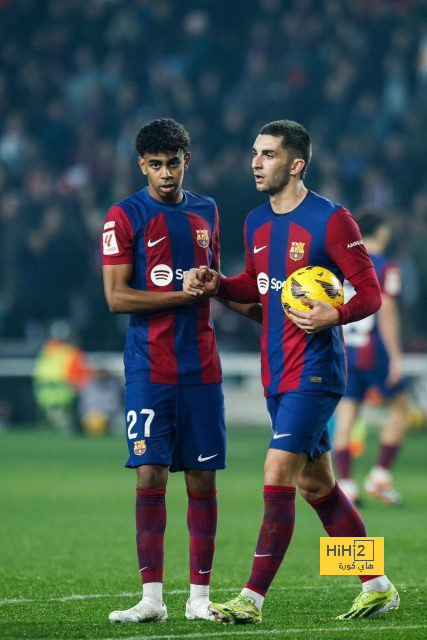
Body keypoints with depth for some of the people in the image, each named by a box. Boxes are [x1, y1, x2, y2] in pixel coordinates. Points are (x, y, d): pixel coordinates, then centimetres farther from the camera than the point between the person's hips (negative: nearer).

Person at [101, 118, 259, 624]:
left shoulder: (206, 212, 14)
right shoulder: (125, 216, -2)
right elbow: (116, 297, -8)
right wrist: (184, 294, -12)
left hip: (201, 368, 4)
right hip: (149, 369, -4)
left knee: (202, 478, 2)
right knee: (150, 475, -7)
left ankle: (199, 596, 7)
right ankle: (152, 597, -4)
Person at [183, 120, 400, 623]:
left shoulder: (331, 221, -12)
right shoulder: (256, 223, 10)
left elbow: (371, 292, -10)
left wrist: (335, 315, -29)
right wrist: (215, 284, 5)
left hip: (314, 372, -8)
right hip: (276, 373, 8)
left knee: (277, 476, -13)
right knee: (314, 483, 12)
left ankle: (253, 599, -12)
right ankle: (377, 587, 22)